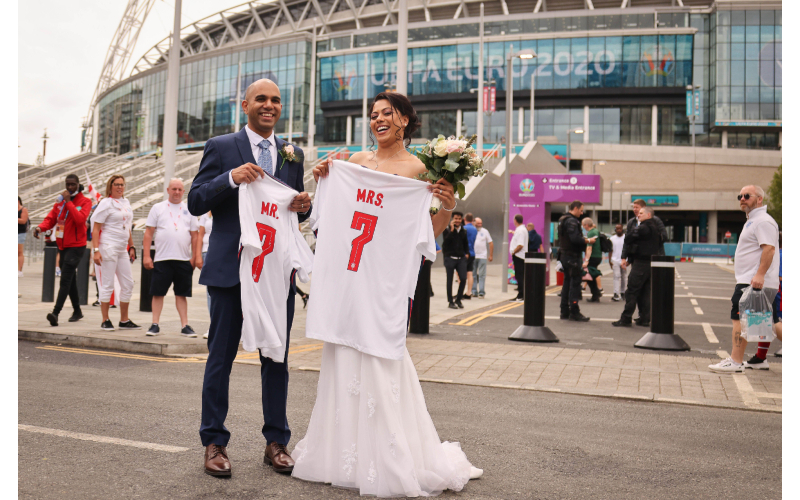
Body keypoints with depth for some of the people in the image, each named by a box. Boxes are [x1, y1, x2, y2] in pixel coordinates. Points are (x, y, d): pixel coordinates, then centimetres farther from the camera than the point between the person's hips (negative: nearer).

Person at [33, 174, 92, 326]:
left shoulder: (85, 202, -6)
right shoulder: (60, 200, 12)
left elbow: (80, 219, -22)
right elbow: (51, 218, 7)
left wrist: (68, 202, -20)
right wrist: (40, 227, -13)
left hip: (76, 246, -7)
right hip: (62, 245, 7)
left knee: (65, 280, -16)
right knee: (70, 280, 15)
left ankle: (56, 313, -23)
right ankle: (77, 311, 27)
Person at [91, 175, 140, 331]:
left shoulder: (126, 203, 14)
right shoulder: (106, 203, -7)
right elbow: (95, 229, -11)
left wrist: (131, 247, 17)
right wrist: (96, 250, -18)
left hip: (122, 249, 7)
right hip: (107, 248, -7)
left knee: (128, 283, 8)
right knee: (107, 285, -2)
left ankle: (124, 320, 18)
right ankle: (105, 321, 7)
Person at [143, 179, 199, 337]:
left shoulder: (189, 211, 11)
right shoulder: (158, 208, 7)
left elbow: (194, 235, 10)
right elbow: (149, 233, 4)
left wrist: (194, 257, 2)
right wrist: (146, 255, -3)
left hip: (184, 259, 1)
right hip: (162, 259, -1)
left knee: (182, 294, 6)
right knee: (158, 293, 2)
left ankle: (185, 326, 9)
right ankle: (155, 325, 11)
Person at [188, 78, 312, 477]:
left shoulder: (293, 153, 12)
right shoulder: (221, 147, 1)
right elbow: (195, 202, -4)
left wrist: (304, 206, -8)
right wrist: (230, 178, -20)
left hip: (278, 269, 3)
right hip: (231, 269, -3)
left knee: (276, 358, 10)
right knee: (221, 357, 6)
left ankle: (276, 442, 23)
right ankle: (214, 442, 19)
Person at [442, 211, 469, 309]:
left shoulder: (463, 231, 12)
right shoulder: (447, 230, -1)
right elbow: (445, 241, -17)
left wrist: (467, 253, 8)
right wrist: (451, 230, -18)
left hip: (461, 258, 4)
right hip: (450, 258, -3)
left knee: (463, 279, -6)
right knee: (450, 280, 2)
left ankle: (458, 299, 12)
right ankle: (450, 301, 12)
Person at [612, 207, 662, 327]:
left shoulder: (642, 228, -14)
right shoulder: (656, 228, 14)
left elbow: (627, 239, -8)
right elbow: (660, 245, 24)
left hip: (641, 263, -9)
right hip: (652, 263, 9)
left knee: (631, 291, -5)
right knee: (645, 292, 12)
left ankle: (626, 319, -5)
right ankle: (644, 319, 13)